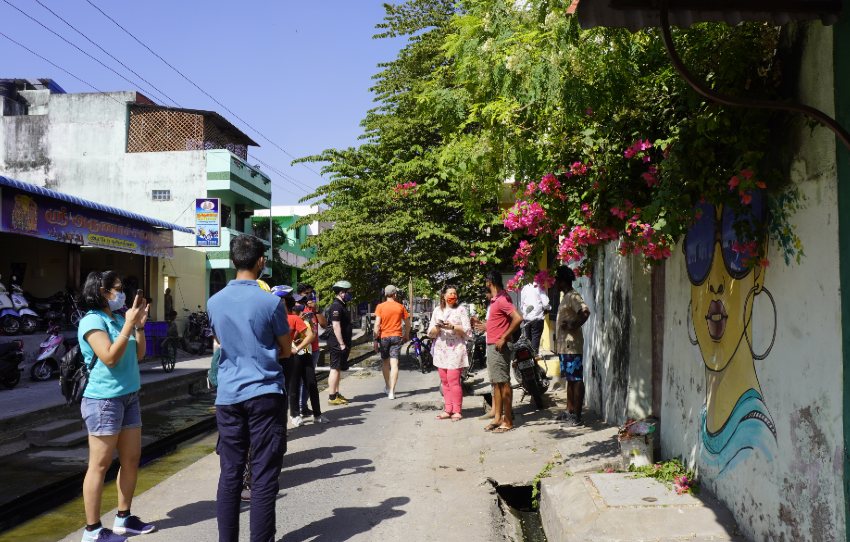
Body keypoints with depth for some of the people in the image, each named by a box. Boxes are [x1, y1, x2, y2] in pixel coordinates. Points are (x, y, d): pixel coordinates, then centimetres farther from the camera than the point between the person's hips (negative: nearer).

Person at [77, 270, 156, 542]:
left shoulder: (119, 319, 9)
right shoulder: (92, 321, -12)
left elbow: (139, 354, 14)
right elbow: (110, 357, -22)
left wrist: (140, 324, 3)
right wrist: (129, 324, -19)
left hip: (129, 397, 8)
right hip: (104, 400, -8)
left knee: (131, 459, 13)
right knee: (99, 466, -2)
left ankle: (123, 519, 26)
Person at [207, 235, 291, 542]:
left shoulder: (215, 302, 4)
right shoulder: (270, 301, -9)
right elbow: (285, 351, 2)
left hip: (228, 396, 4)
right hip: (264, 394, -4)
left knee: (230, 474, 11)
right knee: (263, 477, 2)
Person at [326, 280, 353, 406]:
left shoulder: (342, 305, 17)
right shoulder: (336, 306, -16)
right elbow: (336, 326, -22)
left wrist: (347, 343, 23)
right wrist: (342, 344, -23)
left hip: (341, 344, 10)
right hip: (337, 344, -10)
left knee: (338, 369, 14)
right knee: (335, 369, -7)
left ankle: (336, 394, 21)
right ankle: (332, 397, -4)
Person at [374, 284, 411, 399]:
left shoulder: (380, 306, -4)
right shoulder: (400, 306, 1)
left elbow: (377, 324, -10)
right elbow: (407, 323, 7)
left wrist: (376, 338, -5)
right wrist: (407, 335, 22)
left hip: (384, 337, 0)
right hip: (396, 336, 0)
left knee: (385, 362, 18)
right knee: (394, 364, -4)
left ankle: (387, 387, 28)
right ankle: (391, 391, -10)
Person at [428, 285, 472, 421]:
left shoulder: (461, 310, 4)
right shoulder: (437, 311, 14)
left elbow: (467, 331, -3)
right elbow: (430, 333, 12)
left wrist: (453, 327, -16)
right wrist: (437, 327, -9)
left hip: (456, 350, -4)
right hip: (440, 350, 4)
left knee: (453, 381, -9)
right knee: (445, 382, 5)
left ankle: (457, 411, -2)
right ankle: (448, 409, 11)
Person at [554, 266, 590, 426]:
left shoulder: (573, 296, -13)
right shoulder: (566, 297, 18)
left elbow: (585, 312, -30)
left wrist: (573, 326, -22)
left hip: (572, 346, -10)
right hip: (564, 346, 10)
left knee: (576, 380, -6)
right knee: (570, 379, 14)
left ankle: (577, 416, -3)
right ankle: (570, 412, 22)